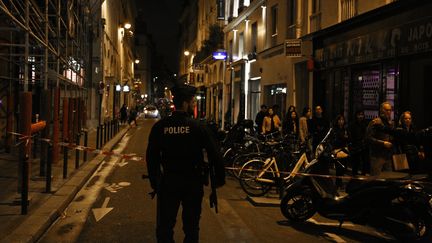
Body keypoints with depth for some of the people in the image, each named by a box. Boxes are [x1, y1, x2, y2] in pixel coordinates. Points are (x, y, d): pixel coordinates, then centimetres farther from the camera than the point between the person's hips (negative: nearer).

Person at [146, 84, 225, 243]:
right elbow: (215, 155, -9)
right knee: (191, 227, 15)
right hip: (193, 182, -1)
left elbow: (152, 157, 0)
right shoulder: (198, 127, -11)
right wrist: (219, 179, 2)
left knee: (165, 227, 12)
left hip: (168, 182, 1)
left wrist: (154, 182, 11)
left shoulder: (159, 126, -5)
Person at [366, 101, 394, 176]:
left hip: (388, 156, 7)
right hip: (377, 156, -7)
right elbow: (369, 138, -15)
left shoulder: (391, 123, 16)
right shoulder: (375, 122, -8)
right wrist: (383, 143, -17)